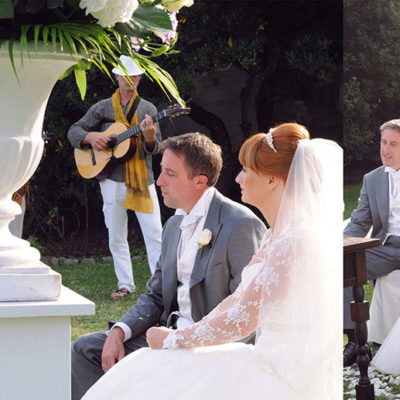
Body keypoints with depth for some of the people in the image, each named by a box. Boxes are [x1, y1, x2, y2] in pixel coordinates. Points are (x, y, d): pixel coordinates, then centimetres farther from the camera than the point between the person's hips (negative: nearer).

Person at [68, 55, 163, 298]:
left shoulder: (148, 109, 6)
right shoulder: (103, 108, 7)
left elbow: (155, 148, -1)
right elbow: (74, 130, 9)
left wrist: (150, 137, -25)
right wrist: (91, 137, -11)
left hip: (142, 179, -1)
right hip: (112, 179, 1)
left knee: (155, 233, -8)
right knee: (116, 236, 5)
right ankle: (126, 284, 14)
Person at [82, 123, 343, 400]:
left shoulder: (294, 242, -20)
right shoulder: (276, 234, 12)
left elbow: (240, 321, -18)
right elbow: (238, 299, 16)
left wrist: (173, 339, -7)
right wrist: (184, 336, 5)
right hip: (269, 363, 9)